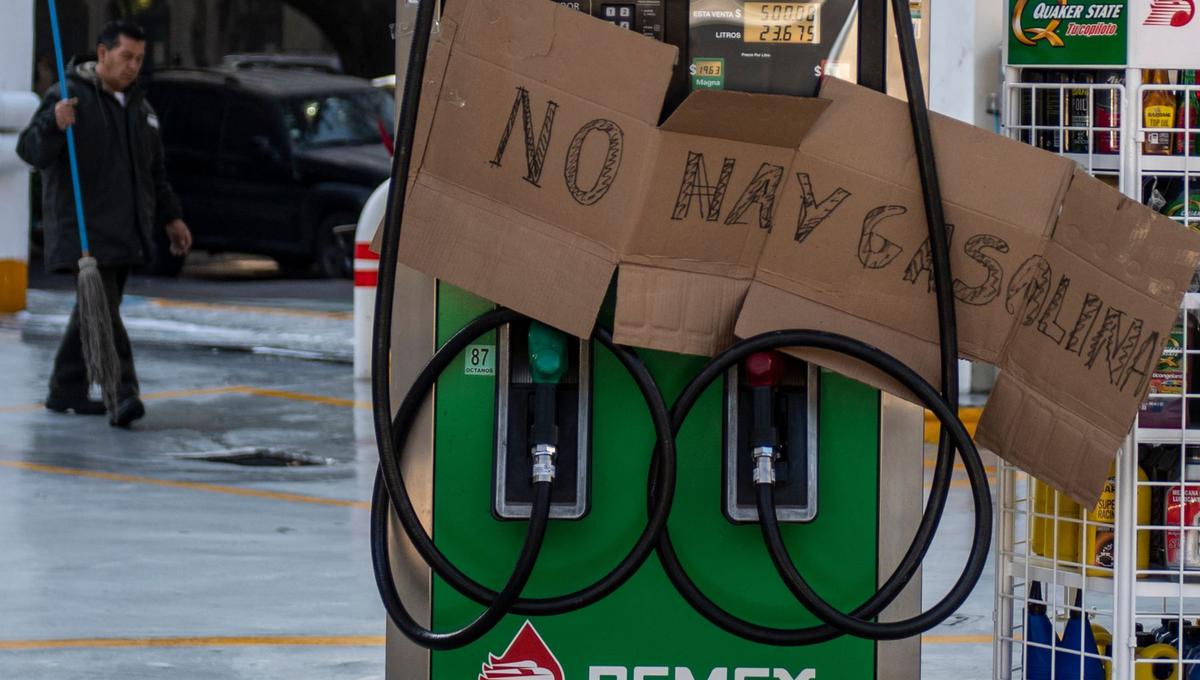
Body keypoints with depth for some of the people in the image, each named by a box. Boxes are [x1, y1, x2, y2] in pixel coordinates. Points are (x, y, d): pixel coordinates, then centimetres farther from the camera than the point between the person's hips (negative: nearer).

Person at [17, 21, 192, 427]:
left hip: (124, 233, 8)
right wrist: (53, 124, -34)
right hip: (84, 229, -8)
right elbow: (30, 150, -15)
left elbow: (154, 171, 25)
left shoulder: (137, 104, 16)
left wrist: (170, 217, 21)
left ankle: (66, 391, 23)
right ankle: (123, 395, -24)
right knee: (102, 311, -16)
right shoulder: (69, 97, -8)